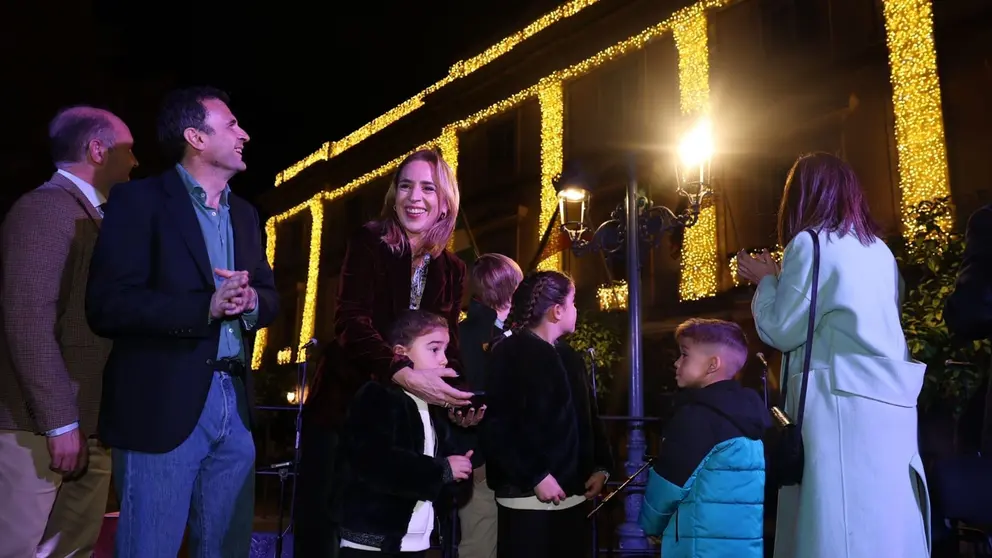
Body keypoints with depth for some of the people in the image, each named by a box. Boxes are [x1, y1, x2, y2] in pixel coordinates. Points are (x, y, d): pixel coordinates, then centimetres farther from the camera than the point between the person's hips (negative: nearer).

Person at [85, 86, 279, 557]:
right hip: (164, 407, -6)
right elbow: (107, 305, -14)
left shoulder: (243, 213, 15)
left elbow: (270, 294, 15)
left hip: (234, 403, 6)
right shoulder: (139, 200, -6)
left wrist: (252, 302, -8)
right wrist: (206, 306, -22)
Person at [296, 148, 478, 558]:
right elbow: (350, 322, -20)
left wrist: (457, 399, -14)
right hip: (343, 405, -3)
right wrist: (403, 373, -36)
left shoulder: (451, 270, 6)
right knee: (322, 520, 3)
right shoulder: (368, 244, -7)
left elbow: (447, 342, 7)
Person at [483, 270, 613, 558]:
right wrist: (536, 477, -17)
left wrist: (601, 466, 4)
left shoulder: (571, 357, 15)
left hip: (573, 495, 7)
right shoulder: (509, 355, -9)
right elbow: (496, 428, -16)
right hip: (528, 498, -7)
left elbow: (589, 418, 17)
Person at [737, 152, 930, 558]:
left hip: (844, 400, -8)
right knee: (888, 525, 10)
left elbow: (782, 331, -6)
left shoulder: (810, 243, -6)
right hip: (890, 401, 8)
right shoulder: (879, 250, 16)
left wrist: (766, 281, 11)